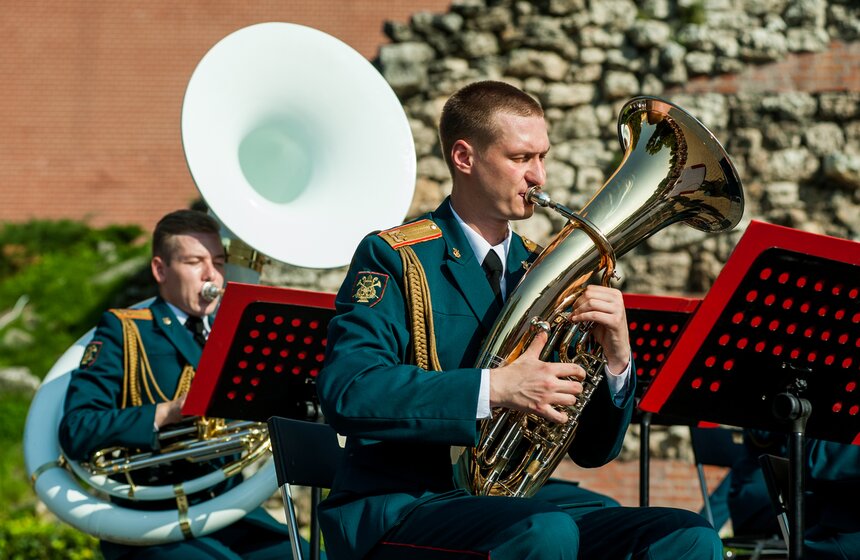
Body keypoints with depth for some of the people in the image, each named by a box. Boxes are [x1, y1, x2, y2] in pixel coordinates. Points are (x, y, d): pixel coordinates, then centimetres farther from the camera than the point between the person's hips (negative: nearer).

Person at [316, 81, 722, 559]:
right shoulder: (394, 258, -1)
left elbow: (594, 450, 13)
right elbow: (346, 391, -19)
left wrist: (616, 358, -7)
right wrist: (494, 389, -25)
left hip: (518, 498, 6)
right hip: (403, 503, -6)